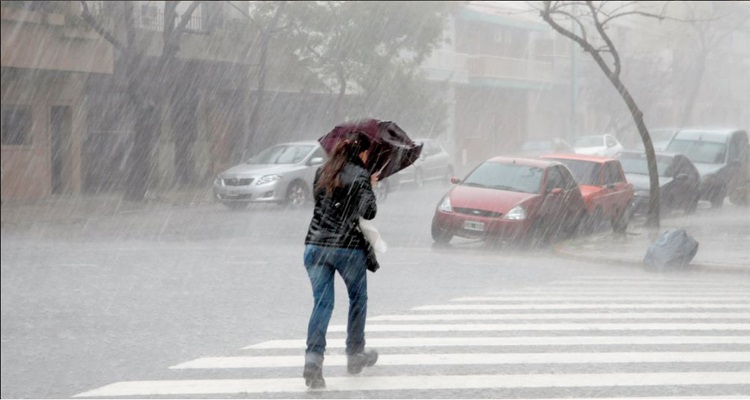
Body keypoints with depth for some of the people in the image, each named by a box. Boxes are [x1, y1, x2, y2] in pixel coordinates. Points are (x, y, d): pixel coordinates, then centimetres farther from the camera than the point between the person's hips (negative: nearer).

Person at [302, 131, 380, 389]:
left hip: (315, 245, 4)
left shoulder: (322, 172, 11)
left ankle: (313, 358, -17)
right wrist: (369, 189, 5)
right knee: (358, 300, 18)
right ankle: (355, 355, 28)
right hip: (349, 247, -4)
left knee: (322, 303, 1)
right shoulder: (360, 175, -7)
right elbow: (368, 211, -15)